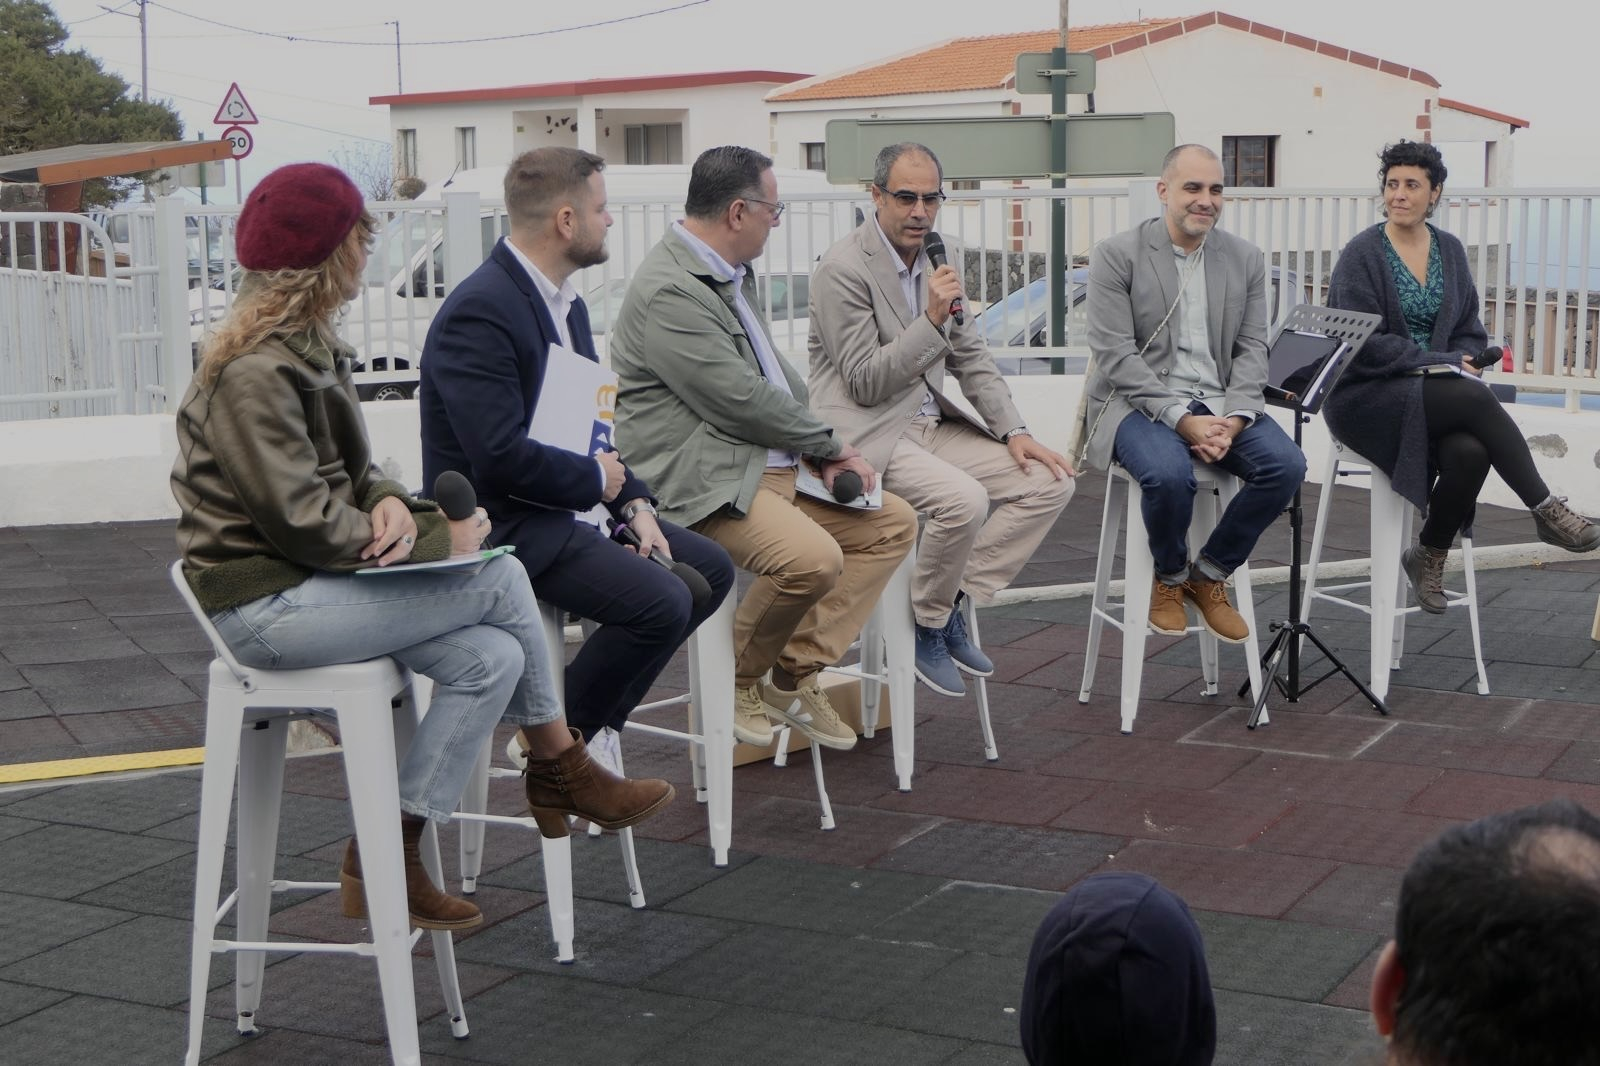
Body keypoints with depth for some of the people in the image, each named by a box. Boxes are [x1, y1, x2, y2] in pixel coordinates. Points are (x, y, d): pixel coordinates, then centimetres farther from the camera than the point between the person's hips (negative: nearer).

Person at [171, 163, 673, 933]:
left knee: (490, 658, -7)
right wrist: (437, 535, -13)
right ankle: (560, 773, 6)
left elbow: (346, 470, 18)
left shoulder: (306, 346, 12)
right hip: (262, 604, -10)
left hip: (305, 582, 10)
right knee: (499, 582, -12)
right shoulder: (252, 373, -19)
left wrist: (390, 503, -7)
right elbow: (303, 522, -21)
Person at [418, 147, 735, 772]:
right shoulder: (480, 311, -21)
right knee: (661, 602, -23)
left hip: (568, 505, 10)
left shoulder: (567, 304, 12)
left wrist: (634, 503, 0)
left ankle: (599, 720, 10)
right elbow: (501, 457, -28)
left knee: (710, 570, 6)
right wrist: (598, 480, -13)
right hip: (499, 522, -10)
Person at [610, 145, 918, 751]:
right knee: (814, 558, -31)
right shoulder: (669, 292, -18)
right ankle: (740, 679, -4)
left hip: (773, 465, 11)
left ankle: (796, 675, 4)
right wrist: (830, 443, -7)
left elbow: (778, 377, 20)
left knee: (894, 523, 4)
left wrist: (823, 453, 5)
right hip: (703, 480, -11)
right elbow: (742, 400, -20)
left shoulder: (731, 274, 15)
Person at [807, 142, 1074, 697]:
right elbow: (865, 384, -17)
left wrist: (1014, 431, 3)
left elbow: (971, 357, 16)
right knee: (964, 500, -32)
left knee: (1050, 481, -5)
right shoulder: (843, 269, -13)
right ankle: (926, 625, -7)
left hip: (931, 422, 8)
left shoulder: (934, 260, 12)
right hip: (866, 433, -8)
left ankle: (954, 604, 0)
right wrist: (931, 321, -25)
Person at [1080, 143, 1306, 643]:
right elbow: (1116, 356, -12)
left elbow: (1252, 349, 6)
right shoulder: (1117, 255, -4)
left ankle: (1209, 574, 1)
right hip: (1141, 402, -4)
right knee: (1169, 472, -35)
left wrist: (1233, 419, -14)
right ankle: (1169, 579, -2)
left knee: (1286, 464, -21)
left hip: (1221, 403, 5)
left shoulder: (1245, 258, 10)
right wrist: (1181, 419, -21)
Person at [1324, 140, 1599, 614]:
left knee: (1469, 451, -29)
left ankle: (1429, 556, -6)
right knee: (1477, 398, -32)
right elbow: (1361, 342, -13)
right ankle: (1546, 510, -23)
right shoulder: (1362, 254, -5)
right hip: (1366, 397, -5)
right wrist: (1433, 363, -17)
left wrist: (1460, 366, -6)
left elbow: (1469, 332, 16)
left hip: (1436, 393, 5)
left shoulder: (1450, 251, 13)